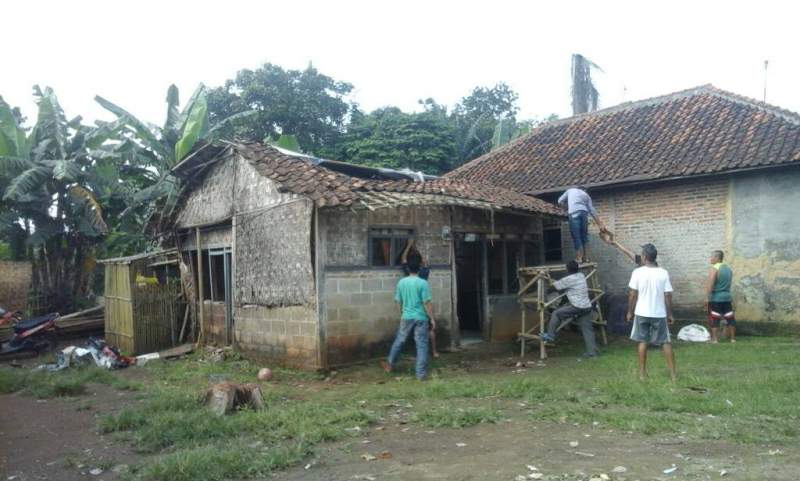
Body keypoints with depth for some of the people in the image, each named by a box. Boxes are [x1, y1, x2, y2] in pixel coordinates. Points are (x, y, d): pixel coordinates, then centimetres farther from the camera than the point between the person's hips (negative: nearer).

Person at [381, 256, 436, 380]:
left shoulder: (401, 282, 2)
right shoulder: (423, 283, -11)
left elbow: (398, 301, 10)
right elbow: (427, 303, -13)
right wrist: (432, 318, -5)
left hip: (406, 317, 3)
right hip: (421, 318, -3)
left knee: (399, 341, 19)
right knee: (421, 345, 2)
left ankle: (390, 364, 32)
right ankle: (421, 373, 2)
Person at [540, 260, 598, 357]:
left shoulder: (569, 279, -10)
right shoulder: (581, 275, 12)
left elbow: (556, 285, 2)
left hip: (577, 307, -8)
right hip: (587, 307, 8)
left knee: (556, 314, 2)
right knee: (587, 329, 9)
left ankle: (550, 335, 6)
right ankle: (592, 351, 9)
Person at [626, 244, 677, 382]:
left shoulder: (637, 272, -10)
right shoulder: (663, 273, -6)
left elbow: (633, 294, -7)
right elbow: (668, 296, -4)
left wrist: (630, 311, 4)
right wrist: (670, 314, 6)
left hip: (642, 313, -1)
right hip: (659, 314, 1)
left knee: (642, 342, 10)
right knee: (666, 342, 10)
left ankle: (642, 372, 14)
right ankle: (673, 373, 12)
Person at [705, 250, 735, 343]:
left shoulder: (714, 269, -13)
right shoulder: (728, 268, 11)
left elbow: (710, 284, -20)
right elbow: (728, 282, 19)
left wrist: (707, 297, -21)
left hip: (716, 297, -7)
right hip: (727, 296, 7)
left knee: (714, 318, -3)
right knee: (730, 318, 11)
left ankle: (714, 338, -2)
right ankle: (733, 338, 17)